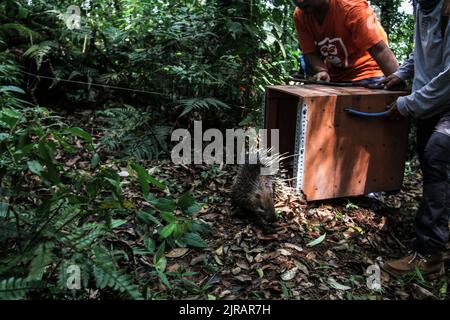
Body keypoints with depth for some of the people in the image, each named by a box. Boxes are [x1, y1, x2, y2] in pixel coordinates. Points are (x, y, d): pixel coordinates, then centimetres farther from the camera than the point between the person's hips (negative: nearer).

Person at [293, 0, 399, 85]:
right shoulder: (299, 15, -9)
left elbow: (380, 51, -30)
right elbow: (310, 54, -7)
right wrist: (321, 71, -27)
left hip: (367, 74, -5)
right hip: (333, 77, 5)